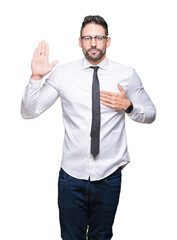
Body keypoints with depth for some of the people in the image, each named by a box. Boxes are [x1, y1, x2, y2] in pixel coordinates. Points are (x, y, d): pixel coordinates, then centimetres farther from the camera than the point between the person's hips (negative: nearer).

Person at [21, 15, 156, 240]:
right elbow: (28, 112, -1)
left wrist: (128, 106, -12)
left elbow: (150, 114, 8)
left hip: (109, 177, 1)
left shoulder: (127, 75, -1)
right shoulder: (62, 74, -2)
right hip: (72, 174, 0)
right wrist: (36, 77, -17)